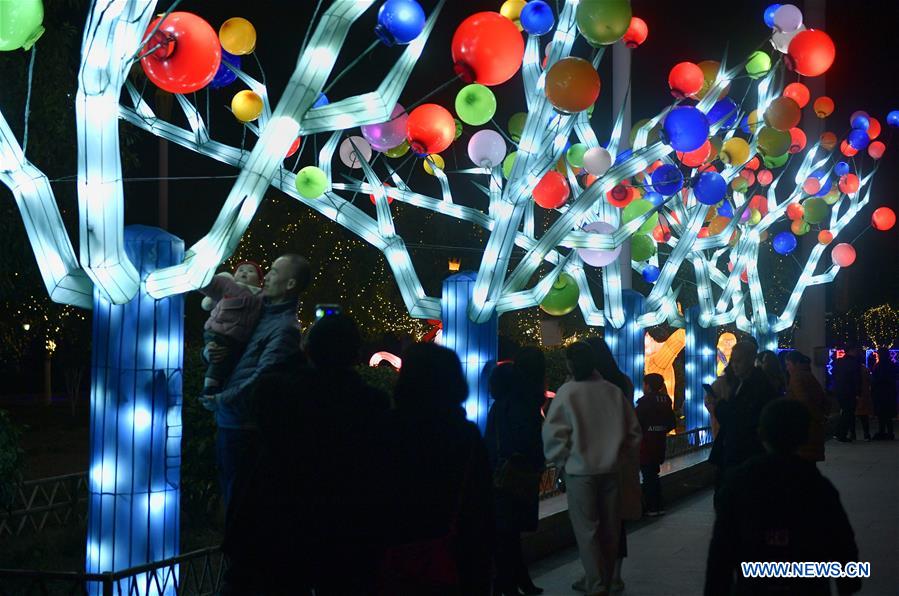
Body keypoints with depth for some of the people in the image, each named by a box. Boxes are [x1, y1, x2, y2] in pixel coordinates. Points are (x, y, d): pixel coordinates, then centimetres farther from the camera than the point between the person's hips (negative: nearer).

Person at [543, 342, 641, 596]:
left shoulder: (567, 392, -13)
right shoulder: (613, 391, -2)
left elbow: (553, 433, -14)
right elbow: (633, 430, 4)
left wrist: (561, 461, 2)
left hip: (580, 470, -4)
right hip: (610, 469, 4)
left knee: (587, 530, 3)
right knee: (609, 527, 14)